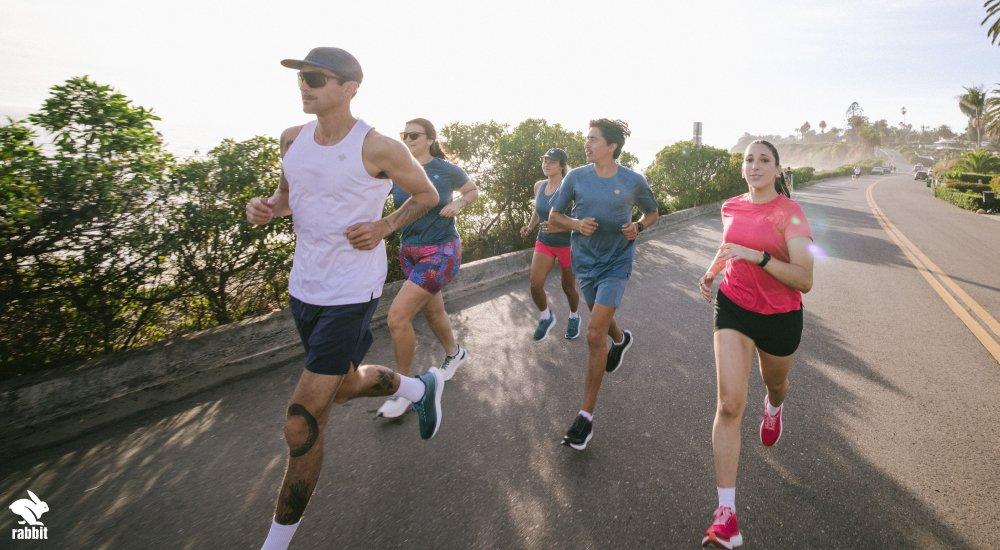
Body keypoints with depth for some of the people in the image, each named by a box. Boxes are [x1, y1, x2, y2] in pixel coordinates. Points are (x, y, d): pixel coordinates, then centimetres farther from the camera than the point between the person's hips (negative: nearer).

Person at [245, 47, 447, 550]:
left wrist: (384, 227, -14)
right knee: (344, 385, 25)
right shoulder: (292, 139, 4)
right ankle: (422, 387, 52)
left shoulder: (378, 148, -14)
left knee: (302, 424, -4)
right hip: (304, 287, 8)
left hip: (350, 294, -7)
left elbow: (427, 194, 0)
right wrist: (266, 206, -4)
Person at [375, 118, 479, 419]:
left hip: (441, 251, -5)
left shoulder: (447, 170, -7)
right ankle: (455, 354, 49)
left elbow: (474, 190, 10)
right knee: (432, 310, 20)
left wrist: (459, 203, -10)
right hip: (409, 251, 5)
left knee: (398, 315, -14)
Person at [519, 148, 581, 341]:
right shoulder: (539, 186, 1)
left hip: (567, 244, -4)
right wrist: (529, 226, 4)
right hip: (544, 243, 4)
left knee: (568, 287, 12)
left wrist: (558, 228, -31)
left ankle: (574, 317, 41)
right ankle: (546, 317, 18)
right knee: (535, 284, -9)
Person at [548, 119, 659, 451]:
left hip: (616, 264, -4)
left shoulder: (634, 182, -7)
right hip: (584, 261, 4)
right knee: (601, 320, 25)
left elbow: (652, 213, 10)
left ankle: (586, 415, -2)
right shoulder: (576, 177, -4)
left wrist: (638, 228, -11)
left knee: (595, 335, -13)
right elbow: (554, 216, 5)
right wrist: (577, 224, -16)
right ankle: (621, 340, 64)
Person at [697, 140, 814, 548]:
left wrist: (757, 256, -32)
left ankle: (774, 407, 68)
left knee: (775, 383, 26)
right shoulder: (731, 207, 1)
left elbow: (805, 280, -21)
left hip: (780, 316, -2)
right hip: (733, 307, 2)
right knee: (729, 403, -11)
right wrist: (712, 271, 5)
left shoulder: (789, 213, -14)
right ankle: (726, 513, -8)